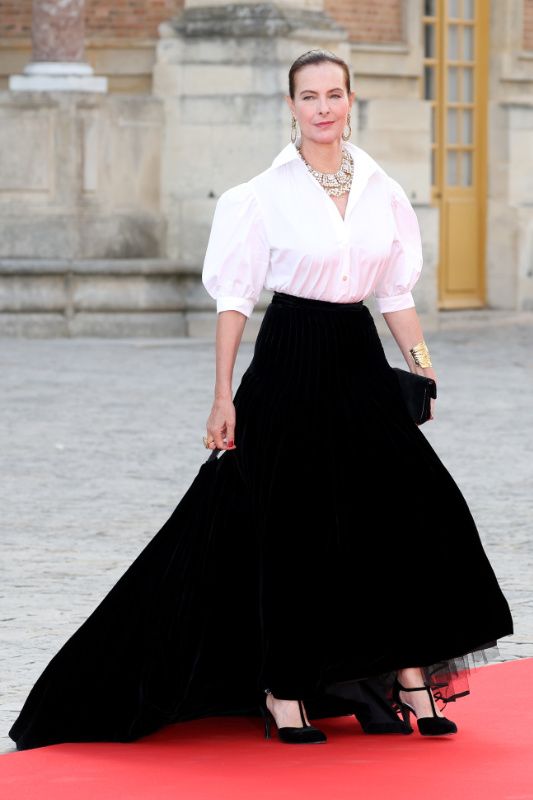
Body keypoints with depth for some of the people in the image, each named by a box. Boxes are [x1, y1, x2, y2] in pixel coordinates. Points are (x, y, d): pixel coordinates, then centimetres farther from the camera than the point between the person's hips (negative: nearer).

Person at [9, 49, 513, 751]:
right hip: (290, 366, -4)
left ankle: (409, 677, 6)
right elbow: (235, 297, -3)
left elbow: (397, 294, 14)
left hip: (361, 363, 4)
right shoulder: (265, 194, -3)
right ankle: (283, 692, 9)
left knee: (404, 510, -2)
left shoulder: (383, 192, 8)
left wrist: (421, 364, 2)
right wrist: (224, 396, -7)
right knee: (294, 528, 0)